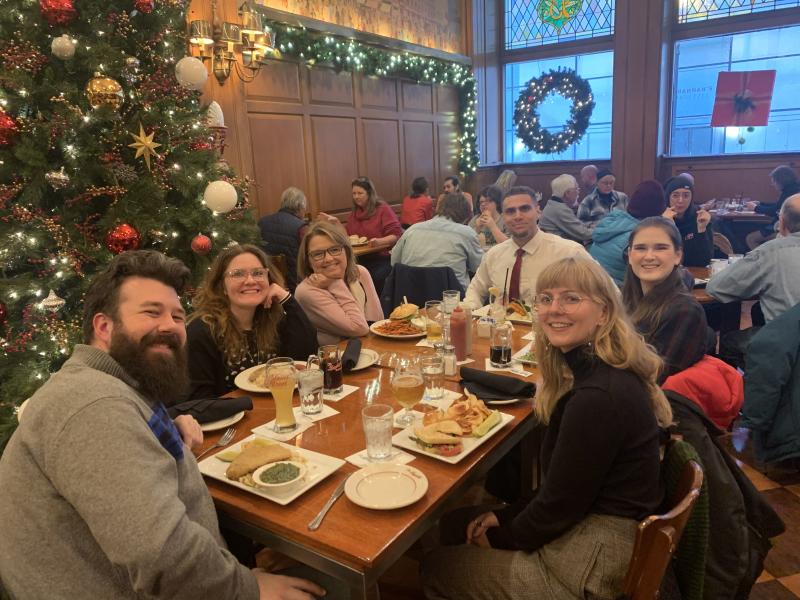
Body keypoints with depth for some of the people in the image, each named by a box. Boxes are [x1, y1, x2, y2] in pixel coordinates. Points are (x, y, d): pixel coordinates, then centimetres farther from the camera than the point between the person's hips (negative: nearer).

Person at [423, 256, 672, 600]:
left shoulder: (599, 397, -29)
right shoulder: (588, 369, 1)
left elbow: (558, 505, -20)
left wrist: (500, 536, -4)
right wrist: (505, 515, 3)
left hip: (593, 563, -9)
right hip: (587, 524, 9)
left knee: (436, 569, 7)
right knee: (455, 524, 21)